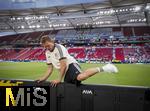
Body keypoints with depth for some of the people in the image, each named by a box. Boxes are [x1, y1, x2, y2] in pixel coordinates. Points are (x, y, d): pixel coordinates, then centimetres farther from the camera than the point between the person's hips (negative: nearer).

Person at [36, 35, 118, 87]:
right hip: (66, 73, 9)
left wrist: (59, 79, -12)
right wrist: (43, 78, 5)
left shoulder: (59, 48, -11)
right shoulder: (47, 53, 14)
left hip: (71, 65, -8)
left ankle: (102, 69, -26)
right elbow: (50, 69, 18)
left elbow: (63, 65, -14)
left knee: (80, 77, -37)